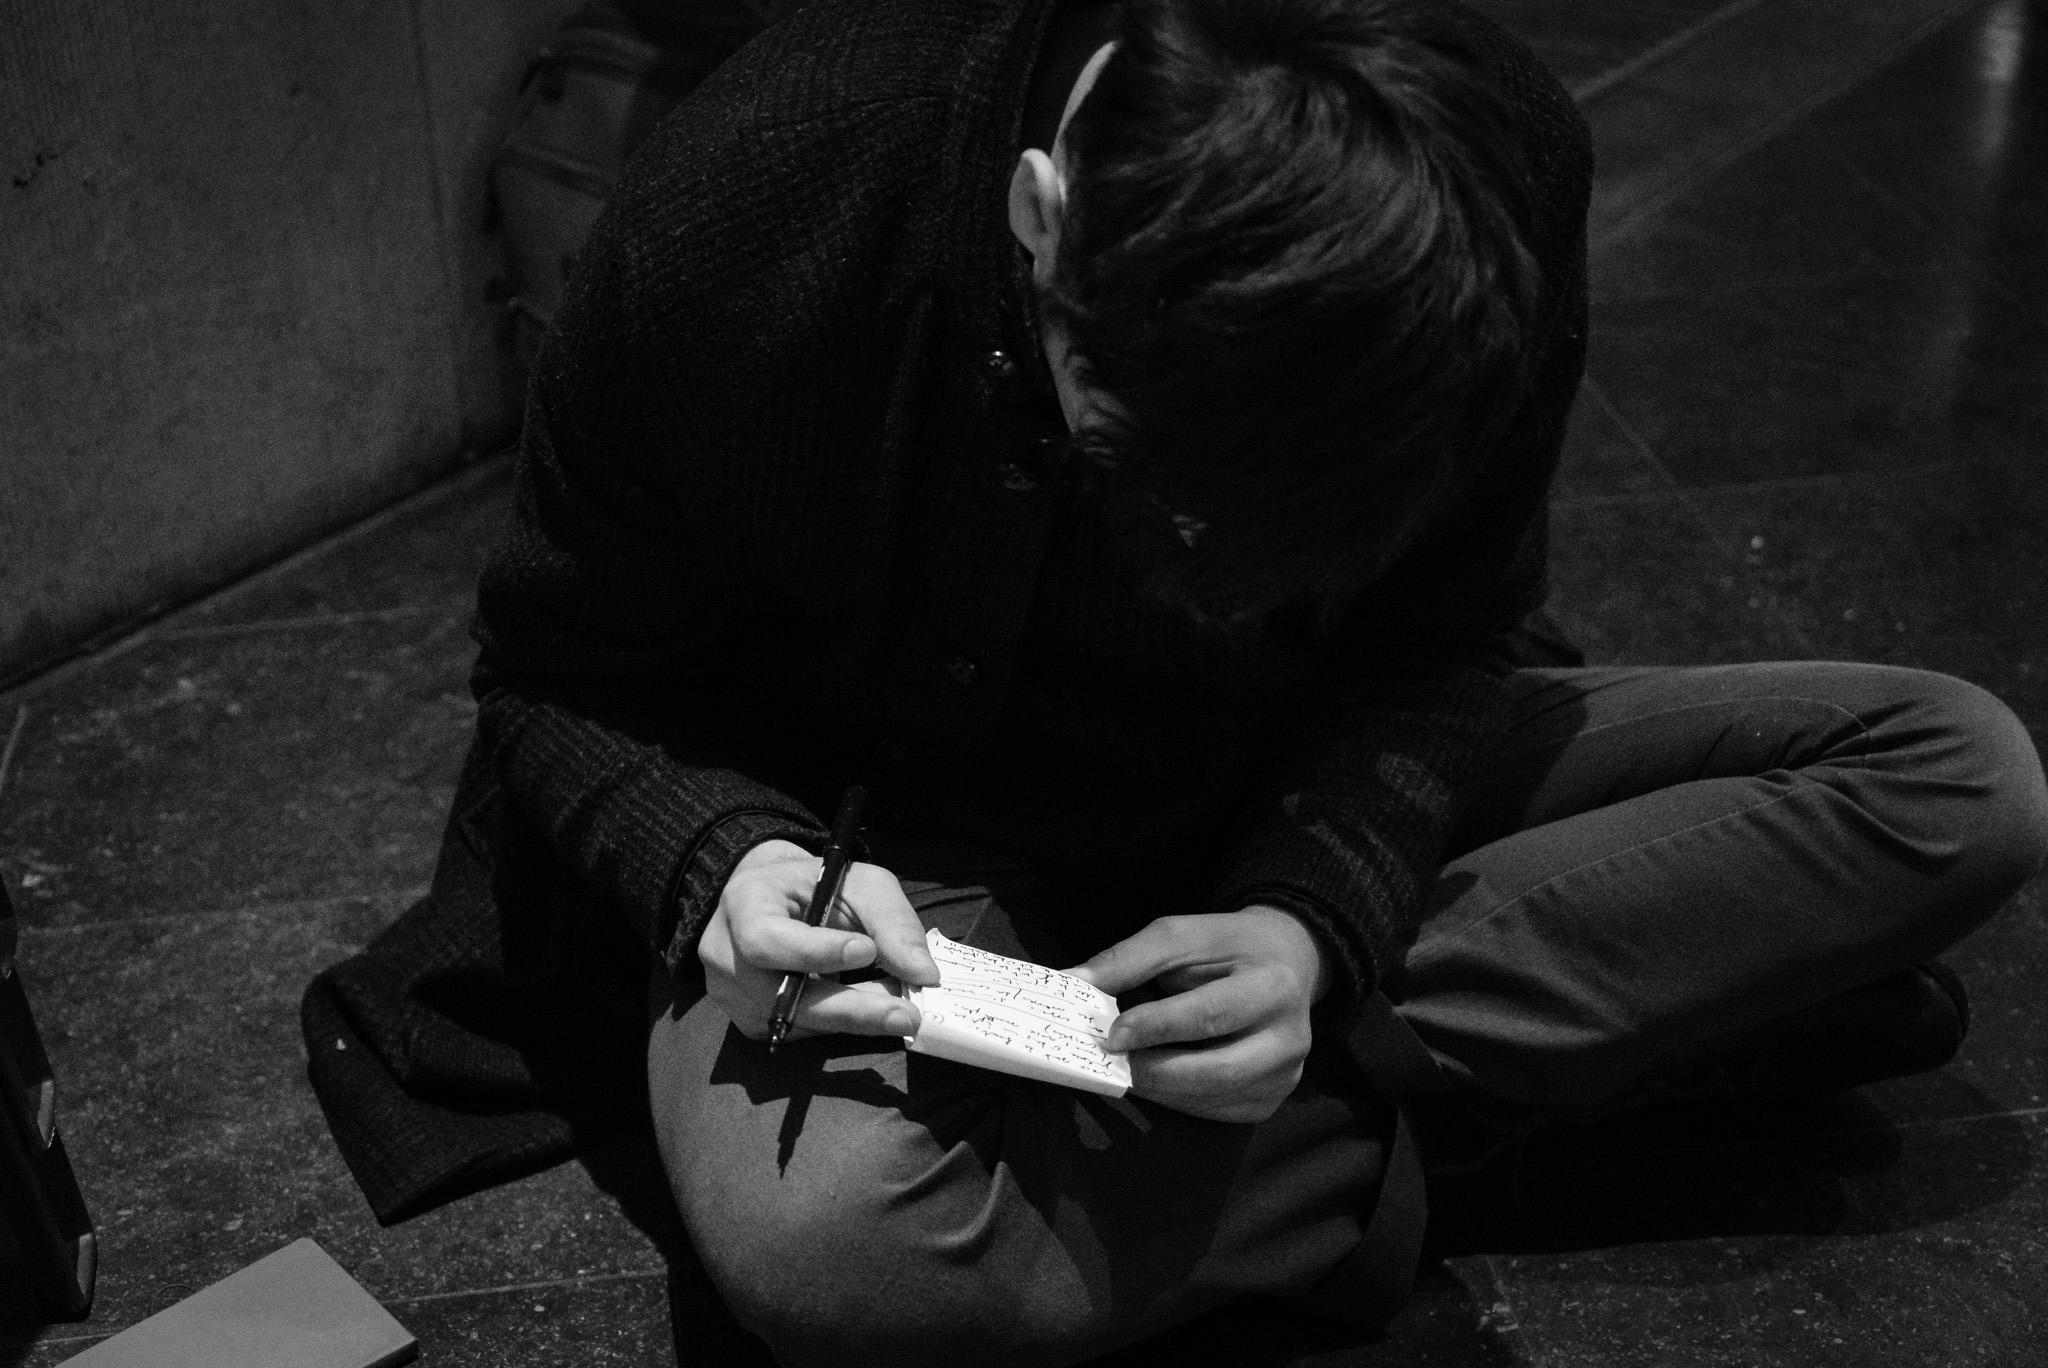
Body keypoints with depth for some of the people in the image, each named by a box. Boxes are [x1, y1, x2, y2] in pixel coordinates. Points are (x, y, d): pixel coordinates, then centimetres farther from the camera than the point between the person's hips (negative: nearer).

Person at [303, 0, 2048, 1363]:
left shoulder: (1481, 245, -21)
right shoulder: (737, 226, -27)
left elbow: (1437, 653, -7)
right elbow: (559, 679, -10)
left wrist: (1319, 920, -27)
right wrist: (723, 855, -31)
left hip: (1297, 805, 3)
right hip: (901, 840, -2)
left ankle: (1344, 1046, -13)